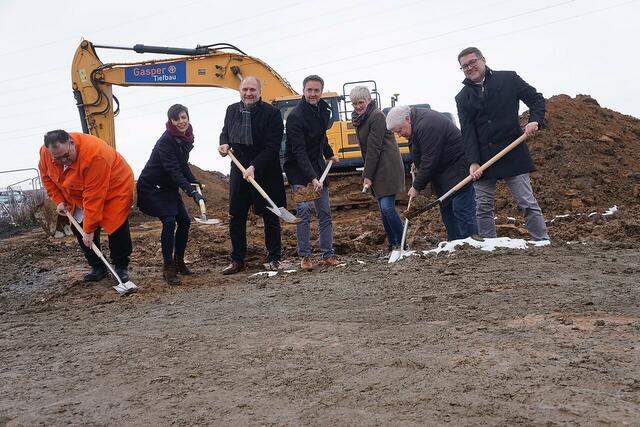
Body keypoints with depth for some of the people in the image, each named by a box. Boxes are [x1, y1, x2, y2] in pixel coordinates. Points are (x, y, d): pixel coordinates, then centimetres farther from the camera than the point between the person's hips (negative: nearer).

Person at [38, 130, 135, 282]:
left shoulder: (94, 155, -40)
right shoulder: (45, 152, -19)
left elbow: (93, 197, -37)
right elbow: (46, 176, 4)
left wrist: (89, 229, -32)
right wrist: (59, 200, -6)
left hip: (113, 188, -6)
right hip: (78, 195, 7)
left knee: (117, 228, -14)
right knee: (78, 229, 0)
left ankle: (121, 267, 3)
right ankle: (97, 267, 12)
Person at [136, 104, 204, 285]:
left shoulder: (186, 137, 2)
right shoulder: (166, 141, -24)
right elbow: (173, 170, -33)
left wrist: (194, 182, 5)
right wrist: (192, 192, -42)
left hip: (168, 187, 8)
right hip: (151, 187, -8)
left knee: (184, 221, 4)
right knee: (169, 221, -20)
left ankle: (179, 261, 20)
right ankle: (168, 267, -12)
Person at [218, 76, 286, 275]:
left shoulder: (272, 113, -12)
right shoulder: (232, 110, 5)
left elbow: (272, 147, -16)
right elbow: (225, 132, 23)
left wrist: (254, 167, -25)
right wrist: (224, 144, 0)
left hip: (265, 172, -5)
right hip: (239, 170, 5)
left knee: (270, 216, 7)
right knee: (236, 217, 8)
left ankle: (274, 258, 21)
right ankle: (237, 260, 20)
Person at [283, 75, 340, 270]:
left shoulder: (323, 109, 3)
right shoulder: (296, 116, -20)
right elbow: (299, 152, -26)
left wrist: (330, 154, 25)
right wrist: (312, 178, -32)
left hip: (317, 166, 7)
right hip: (298, 169, -7)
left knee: (325, 212, 5)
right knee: (304, 211, -13)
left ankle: (328, 254, 12)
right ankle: (304, 256, -2)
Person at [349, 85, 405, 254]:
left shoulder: (376, 116, -13)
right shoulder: (360, 118, 14)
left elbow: (374, 148, -17)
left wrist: (367, 176, -16)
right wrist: (367, 174, 13)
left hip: (387, 167, -9)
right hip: (377, 169, 9)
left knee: (387, 207, -15)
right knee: (383, 209, 9)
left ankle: (402, 244, -4)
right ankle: (392, 244, 16)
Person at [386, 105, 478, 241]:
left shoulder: (427, 126, -26)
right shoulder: (417, 119, 8)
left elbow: (429, 161, -25)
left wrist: (417, 187, -17)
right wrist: (417, 162, 12)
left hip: (458, 171, -11)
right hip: (444, 173, 11)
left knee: (462, 212, -11)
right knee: (447, 211, 13)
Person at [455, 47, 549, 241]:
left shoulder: (509, 79, 4)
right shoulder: (463, 97, 7)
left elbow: (536, 99, 9)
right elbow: (467, 132, -2)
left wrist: (535, 121, -12)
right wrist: (473, 162, -14)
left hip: (513, 155, -2)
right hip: (483, 159, 2)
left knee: (528, 204, 0)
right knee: (483, 208, 5)